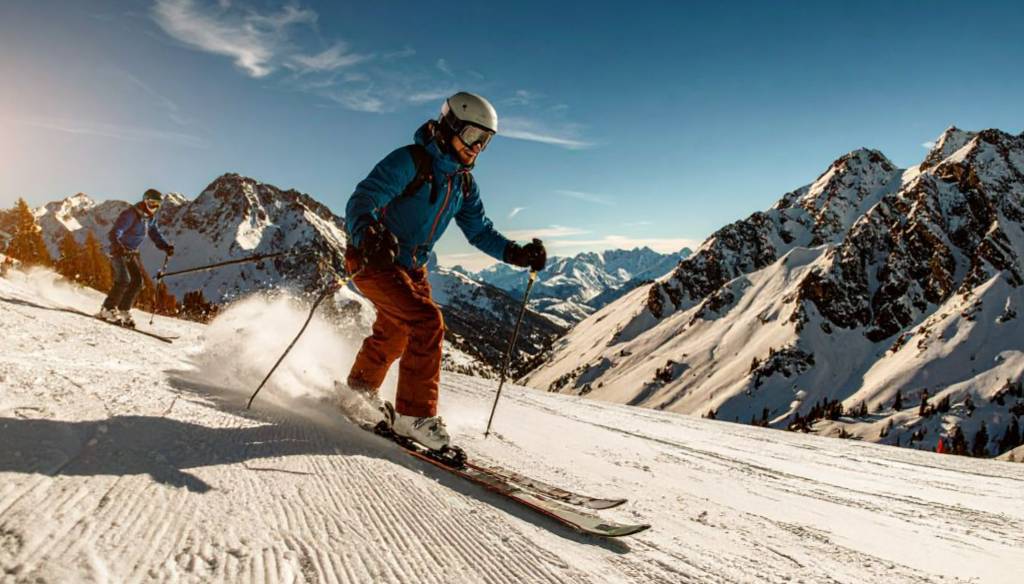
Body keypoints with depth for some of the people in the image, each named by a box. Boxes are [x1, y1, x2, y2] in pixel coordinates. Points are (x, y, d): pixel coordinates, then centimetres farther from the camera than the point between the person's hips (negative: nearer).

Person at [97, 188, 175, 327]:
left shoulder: (151, 218, 3)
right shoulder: (130, 214, -21)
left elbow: (155, 235, 11)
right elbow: (114, 234, -27)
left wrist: (166, 246, -8)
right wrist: (119, 247, -46)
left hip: (132, 253, 8)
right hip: (119, 251, -8)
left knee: (137, 282, 1)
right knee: (123, 280, -19)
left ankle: (123, 311, 11)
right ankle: (108, 310, -9)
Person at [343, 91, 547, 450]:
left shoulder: (464, 183, 5)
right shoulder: (409, 161, -19)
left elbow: (480, 231, 10)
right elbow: (360, 202, -28)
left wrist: (516, 253, -6)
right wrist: (368, 234, -51)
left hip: (412, 269, 9)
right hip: (373, 261, -8)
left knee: (394, 336, 20)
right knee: (428, 323, -23)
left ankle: (359, 390, 46)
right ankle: (415, 414, -12)